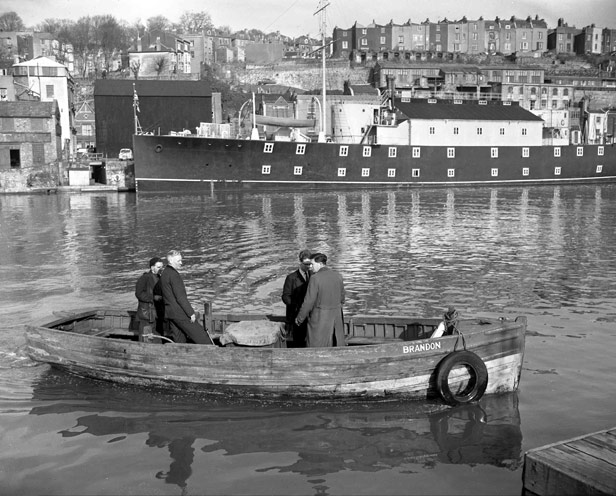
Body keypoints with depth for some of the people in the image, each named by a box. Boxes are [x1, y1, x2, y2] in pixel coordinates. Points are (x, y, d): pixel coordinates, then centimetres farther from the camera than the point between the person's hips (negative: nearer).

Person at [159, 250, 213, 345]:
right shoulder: (174, 274, -15)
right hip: (179, 313, -9)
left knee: (179, 340, 9)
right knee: (200, 336, -3)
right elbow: (180, 297, -19)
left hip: (169, 313, 9)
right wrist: (191, 313, -16)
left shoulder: (164, 274, 15)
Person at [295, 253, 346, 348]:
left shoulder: (315, 278, -17)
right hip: (336, 317, 6)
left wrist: (299, 318, -3)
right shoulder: (338, 276, 1)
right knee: (337, 346, 13)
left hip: (319, 318, -6)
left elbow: (309, 302, -16)